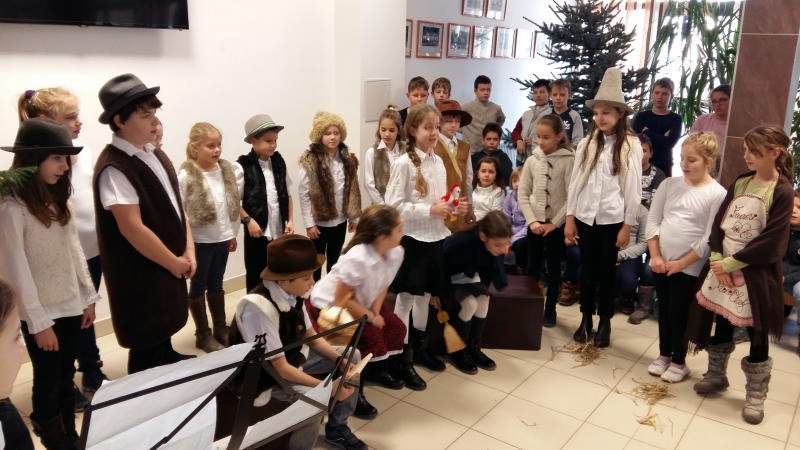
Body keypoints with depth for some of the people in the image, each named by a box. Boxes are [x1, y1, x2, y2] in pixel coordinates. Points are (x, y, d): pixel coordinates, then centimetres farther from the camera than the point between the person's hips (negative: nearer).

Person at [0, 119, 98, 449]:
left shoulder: (56, 199, 6)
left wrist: (88, 296, 10)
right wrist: (39, 322, -15)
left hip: (70, 306, 7)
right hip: (41, 313, -6)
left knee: (66, 380, 17)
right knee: (48, 383, 9)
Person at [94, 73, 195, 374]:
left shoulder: (156, 156, 6)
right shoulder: (114, 168, -21)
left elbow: (176, 206, 10)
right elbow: (132, 228, -24)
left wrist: (188, 251, 1)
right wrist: (175, 263, -15)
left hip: (169, 265, 8)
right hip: (141, 273, -8)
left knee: (165, 327, 23)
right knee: (147, 344, 5)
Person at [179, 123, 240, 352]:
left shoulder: (226, 169, 2)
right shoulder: (186, 175, -15)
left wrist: (233, 233, 11)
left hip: (221, 239, 5)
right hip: (199, 241, -5)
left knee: (216, 285, 18)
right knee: (199, 287, 10)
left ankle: (221, 329, 31)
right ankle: (203, 334, 23)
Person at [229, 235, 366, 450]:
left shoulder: (292, 293, -12)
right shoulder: (259, 307, -34)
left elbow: (311, 336, 4)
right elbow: (279, 367, -29)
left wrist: (340, 360, -10)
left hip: (295, 357, 8)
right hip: (268, 375, -8)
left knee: (353, 356, 8)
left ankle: (337, 427, 21)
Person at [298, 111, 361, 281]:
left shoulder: (347, 158, 3)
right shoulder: (310, 161, -13)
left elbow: (352, 190, 8)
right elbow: (304, 194, -13)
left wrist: (353, 217, 9)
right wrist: (309, 223, -14)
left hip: (340, 220, 5)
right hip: (319, 221, -5)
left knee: (335, 260, 18)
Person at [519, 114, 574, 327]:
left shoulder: (568, 160, -9)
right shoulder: (532, 160, 0)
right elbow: (523, 194, 2)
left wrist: (554, 223, -13)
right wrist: (532, 220, -8)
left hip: (556, 225, -3)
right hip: (535, 223, 3)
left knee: (554, 269, 8)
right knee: (532, 268, 10)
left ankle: (550, 309, 21)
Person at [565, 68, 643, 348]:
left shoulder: (631, 145, -6)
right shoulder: (587, 143, 2)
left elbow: (633, 188, -4)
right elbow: (575, 181, 4)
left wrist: (627, 225, -5)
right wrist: (570, 217, 2)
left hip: (613, 220, -2)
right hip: (585, 217, 2)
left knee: (607, 272, 10)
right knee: (587, 270, 13)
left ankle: (605, 322, 26)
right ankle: (586, 318, 28)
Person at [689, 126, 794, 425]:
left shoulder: (782, 192, -12)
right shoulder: (740, 183, 5)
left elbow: (770, 242, -16)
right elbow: (718, 222, 3)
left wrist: (729, 264, -16)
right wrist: (717, 261, -9)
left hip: (755, 274, -5)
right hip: (723, 268, 5)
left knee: (757, 335, 6)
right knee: (720, 324, 15)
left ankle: (755, 394, 22)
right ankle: (717, 375, 35)